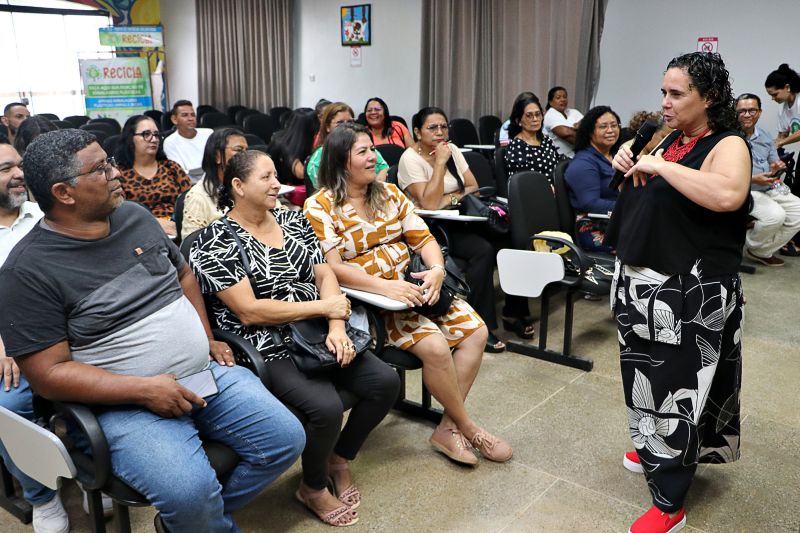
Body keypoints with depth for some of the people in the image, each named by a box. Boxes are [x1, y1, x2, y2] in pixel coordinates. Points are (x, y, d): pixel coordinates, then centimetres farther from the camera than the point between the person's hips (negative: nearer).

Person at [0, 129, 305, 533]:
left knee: (287, 439, -4)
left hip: (207, 372, 6)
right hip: (128, 402, -6)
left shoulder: (135, 216, 6)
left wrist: (207, 338, 7)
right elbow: (47, 373, -13)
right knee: (190, 492, -29)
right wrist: (142, 390, -20)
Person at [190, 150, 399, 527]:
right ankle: (312, 488, 4)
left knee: (385, 382, -7)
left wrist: (337, 326, -13)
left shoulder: (293, 220, 9)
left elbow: (325, 273, 5)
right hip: (267, 348, -6)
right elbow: (249, 311, -18)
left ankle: (339, 458, 18)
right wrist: (323, 306, -15)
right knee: (325, 406, -28)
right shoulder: (217, 242, -11)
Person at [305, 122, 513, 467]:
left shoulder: (388, 193, 11)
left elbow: (423, 237, 6)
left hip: (413, 286, 7)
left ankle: (448, 428, -1)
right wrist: (384, 287, -29)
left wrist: (436, 269, -16)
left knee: (476, 331, -9)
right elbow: (331, 268, -17)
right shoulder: (320, 207, -7)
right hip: (367, 298, -7)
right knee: (435, 346, -25)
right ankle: (469, 429, -1)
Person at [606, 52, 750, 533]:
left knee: (677, 386, -2)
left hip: (689, 293, -8)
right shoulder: (670, 140, 10)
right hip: (641, 281, 8)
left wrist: (658, 166, -26)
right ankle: (653, 449, 42)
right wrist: (629, 166, 4)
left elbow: (727, 196, -36)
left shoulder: (727, 146, -13)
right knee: (648, 374, 19)